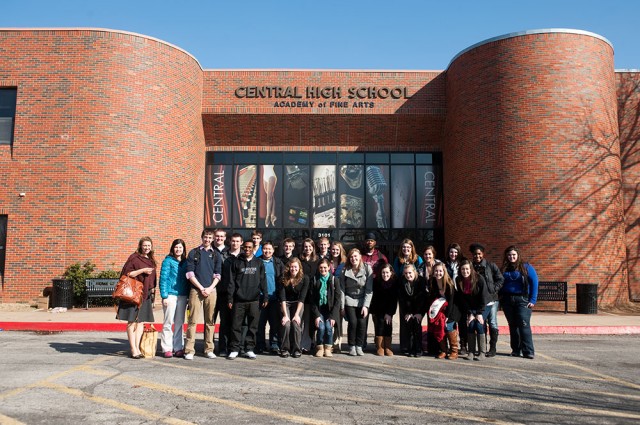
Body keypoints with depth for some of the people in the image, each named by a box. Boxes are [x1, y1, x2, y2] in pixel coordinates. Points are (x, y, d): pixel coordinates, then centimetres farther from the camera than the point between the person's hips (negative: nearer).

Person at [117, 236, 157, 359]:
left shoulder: (151, 260, 16)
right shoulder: (134, 258, -4)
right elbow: (127, 273, -12)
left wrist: (152, 288, 13)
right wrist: (142, 270, -17)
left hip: (146, 294, 6)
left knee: (141, 321, 6)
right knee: (132, 321, -2)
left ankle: (137, 347, 10)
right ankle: (133, 349, 1)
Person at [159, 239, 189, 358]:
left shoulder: (185, 262, 13)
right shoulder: (168, 261, 0)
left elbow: (188, 279, 13)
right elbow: (163, 279, -4)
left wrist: (189, 296, 5)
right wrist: (164, 296, -12)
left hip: (182, 296, 4)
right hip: (171, 295, -4)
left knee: (179, 323, 8)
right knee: (168, 323, -1)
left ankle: (178, 348, 14)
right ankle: (167, 349, 5)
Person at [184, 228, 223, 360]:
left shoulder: (216, 255, 12)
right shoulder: (194, 253, 6)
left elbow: (218, 275, 8)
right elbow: (190, 274, 0)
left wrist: (210, 288, -6)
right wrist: (201, 288, -8)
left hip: (211, 291, 2)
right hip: (196, 290, -2)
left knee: (210, 321, 5)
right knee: (193, 321, -4)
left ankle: (209, 349, 12)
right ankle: (189, 350, -1)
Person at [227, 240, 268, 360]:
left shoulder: (259, 263, 11)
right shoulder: (237, 262, 8)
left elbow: (263, 280, 9)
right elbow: (231, 281, 5)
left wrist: (265, 296, 3)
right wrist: (230, 298, -2)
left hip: (254, 300, 1)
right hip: (239, 300, -1)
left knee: (253, 326, 3)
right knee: (236, 325, 0)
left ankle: (249, 349, 12)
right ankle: (234, 349, 10)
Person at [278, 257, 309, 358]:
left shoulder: (304, 279, -11)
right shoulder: (283, 279, -10)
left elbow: (302, 298, -14)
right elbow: (282, 298, -14)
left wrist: (297, 314, -23)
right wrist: (285, 315, -24)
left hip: (298, 304, 0)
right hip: (285, 304, 0)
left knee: (296, 323, -24)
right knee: (286, 324, -23)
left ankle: (297, 349, -8)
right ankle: (284, 349, -6)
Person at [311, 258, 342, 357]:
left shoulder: (334, 280, -2)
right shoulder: (314, 280, 1)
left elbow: (337, 299, -4)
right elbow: (312, 299, -1)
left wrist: (333, 316, -12)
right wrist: (316, 315, -11)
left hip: (330, 309, 0)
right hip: (319, 309, 0)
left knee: (329, 327, -21)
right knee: (321, 327, -20)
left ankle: (328, 348, -3)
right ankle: (320, 348, 0)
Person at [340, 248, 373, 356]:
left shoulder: (367, 269, -5)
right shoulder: (345, 271, -1)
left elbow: (369, 290, -7)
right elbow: (342, 289, -1)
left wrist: (365, 306, -12)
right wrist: (342, 306, -5)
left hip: (363, 301, 0)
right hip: (349, 301, 0)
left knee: (362, 323, -13)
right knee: (353, 322, -15)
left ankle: (359, 346, 5)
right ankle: (351, 347, 3)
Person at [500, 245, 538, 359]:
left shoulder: (526, 267, -2)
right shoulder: (504, 269, 11)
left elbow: (534, 283, -6)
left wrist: (533, 300, -11)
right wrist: (500, 297, 2)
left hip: (522, 300, -4)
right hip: (507, 300, 4)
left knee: (524, 325, -11)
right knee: (512, 325, 9)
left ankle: (528, 351, -7)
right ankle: (516, 350, 18)